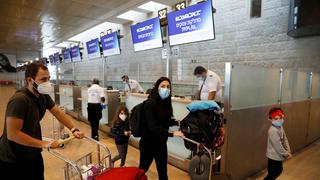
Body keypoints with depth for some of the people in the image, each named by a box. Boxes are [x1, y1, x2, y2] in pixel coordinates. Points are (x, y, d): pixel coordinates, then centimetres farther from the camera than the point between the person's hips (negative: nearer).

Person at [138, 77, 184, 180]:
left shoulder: (165, 102, 1)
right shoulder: (150, 104, -22)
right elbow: (153, 127, -29)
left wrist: (177, 122, -5)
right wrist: (172, 134, -35)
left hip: (161, 143, 7)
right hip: (148, 143, -7)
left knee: (163, 172, 17)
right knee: (142, 169, 14)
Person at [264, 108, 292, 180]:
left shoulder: (280, 127, 0)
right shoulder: (273, 131, -30)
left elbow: (285, 139, 7)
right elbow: (278, 145, -26)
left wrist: (288, 151, -1)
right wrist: (286, 154, -13)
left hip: (278, 155, 10)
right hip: (274, 156, -9)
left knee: (279, 170, 25)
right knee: (272, 173, 5)